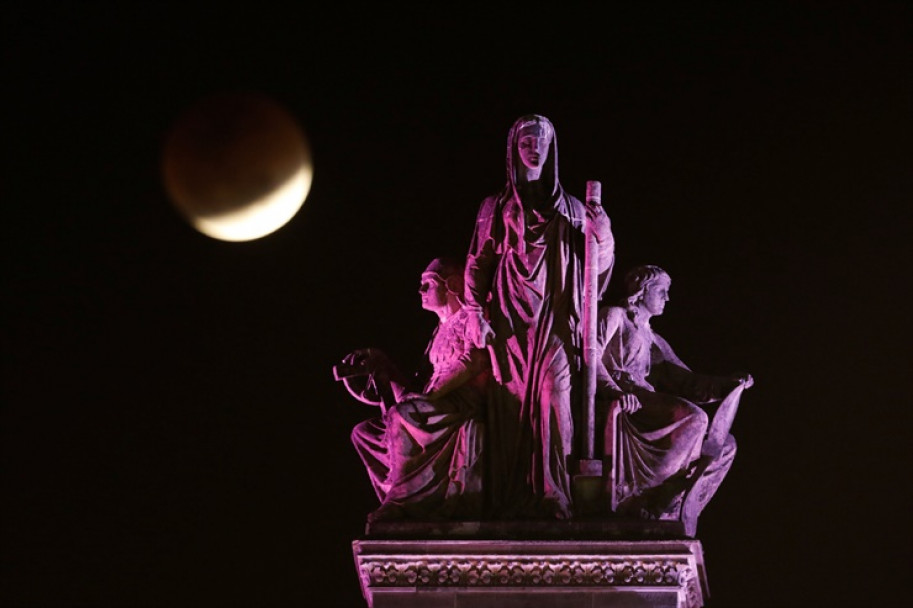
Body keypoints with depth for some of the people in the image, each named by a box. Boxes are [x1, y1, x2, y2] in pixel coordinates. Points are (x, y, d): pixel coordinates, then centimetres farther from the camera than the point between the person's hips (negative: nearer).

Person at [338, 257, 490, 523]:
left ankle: (402, 499, -32)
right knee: (364, 433, 1)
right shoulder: (441, 331, 27)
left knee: (403, 414, -35)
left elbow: (474, 361, -18)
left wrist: (431, 396, -23)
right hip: (435, 413, 10)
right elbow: (423, 381, 22)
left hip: (463, 404, -10)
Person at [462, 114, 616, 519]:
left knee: (555, 399, -15)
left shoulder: (571, 208, 13)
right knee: (511, 406, -7)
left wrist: (603, 237, -11)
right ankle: (511, 502, -8)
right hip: (510, 322, 0)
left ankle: (555, 498, -18)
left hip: (556, 320, 0)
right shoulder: (495, 208, 12)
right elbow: (477, 263, 8)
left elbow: (595, 269, 9)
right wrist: (475, 313, -4)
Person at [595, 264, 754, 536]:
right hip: (623, 404, -8)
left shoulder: (653, 340, 30)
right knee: (694, 418, -30)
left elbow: (683, 380, 20)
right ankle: (637, 496, -26)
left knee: (724, 445, -3)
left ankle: (676, 508, -12)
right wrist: (614, 390, -23)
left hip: (647, 403, 8)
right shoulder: (614, 316, 9)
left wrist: (729, 383, 6)